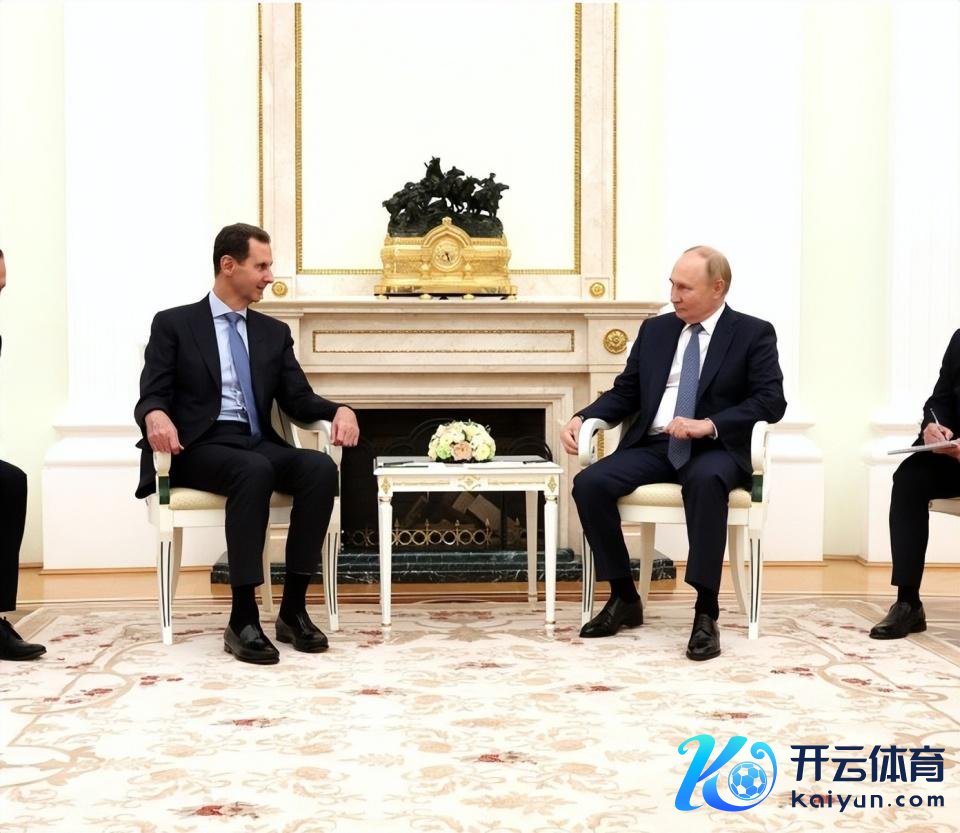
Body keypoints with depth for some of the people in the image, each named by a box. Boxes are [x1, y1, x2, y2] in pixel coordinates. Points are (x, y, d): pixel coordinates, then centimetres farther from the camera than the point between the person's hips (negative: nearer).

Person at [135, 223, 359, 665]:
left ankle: (293, 608, -23)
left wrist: (339, 409, -12)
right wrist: (155, 415, -29)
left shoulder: (274, 332, 18)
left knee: (321, 467, -28)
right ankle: (243, 618, -35)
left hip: (258, 444, 4)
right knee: (254, 472, -38)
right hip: (200, 449, -4)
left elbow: (299, 401, 11)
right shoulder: (173, 324, 5)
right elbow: (152, 395, -3)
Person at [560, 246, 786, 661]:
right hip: (653, 445, 4)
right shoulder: (655, 330, 16)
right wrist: (583, 418, -3)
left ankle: (706, 612, -34)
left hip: (714, 448, -4)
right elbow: (625, 392, 17)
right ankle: (624, 597, -7)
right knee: (589, 483, -23)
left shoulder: (754, 333, 3)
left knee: (706, 480, -40)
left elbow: (771, 401, -8)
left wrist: (708, 425, -21)